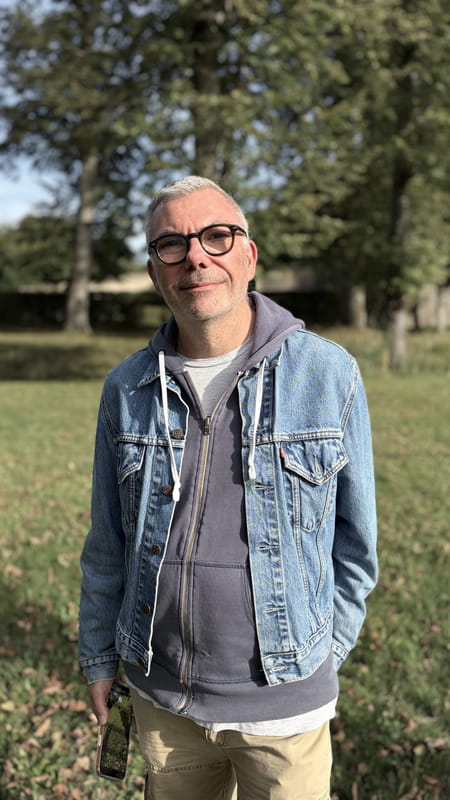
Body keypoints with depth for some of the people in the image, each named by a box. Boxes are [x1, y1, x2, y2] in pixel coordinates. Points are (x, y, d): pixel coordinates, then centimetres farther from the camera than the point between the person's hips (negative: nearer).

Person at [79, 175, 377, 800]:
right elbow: (107, 544, 7)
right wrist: (99, 656, 11)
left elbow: (354, 542, -1)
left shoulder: (329, 374, -10)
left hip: (283, 702, -2)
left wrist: (322, 656, 2)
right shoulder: (127, 389, -2)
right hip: (160, 697, 3)